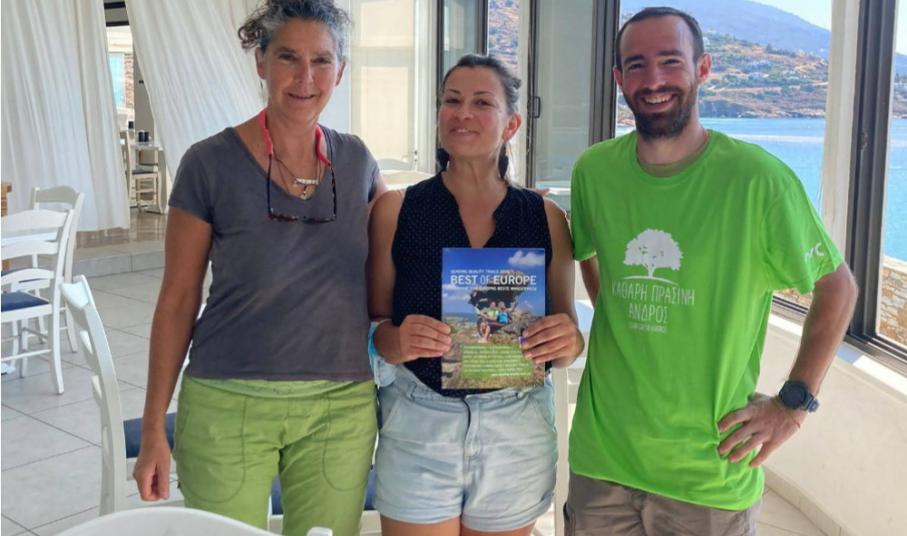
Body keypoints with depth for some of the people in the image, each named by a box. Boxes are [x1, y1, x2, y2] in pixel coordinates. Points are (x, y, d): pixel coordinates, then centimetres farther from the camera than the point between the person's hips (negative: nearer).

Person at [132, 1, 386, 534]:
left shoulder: (355, 160, 1)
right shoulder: (210, 163, -9)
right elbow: (177, 300, -3)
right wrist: (154, 428, -2)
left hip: (341, 409, 3)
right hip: (228, 406, -2)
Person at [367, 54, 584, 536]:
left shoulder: (546, 218, 1)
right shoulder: (396, 210, -2)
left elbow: (566, 333, 8)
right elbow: (373, 326, 1)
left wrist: (568, 341, -14)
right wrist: (396, 340, -21)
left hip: (517, 434, 2)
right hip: (418, 428, -1)